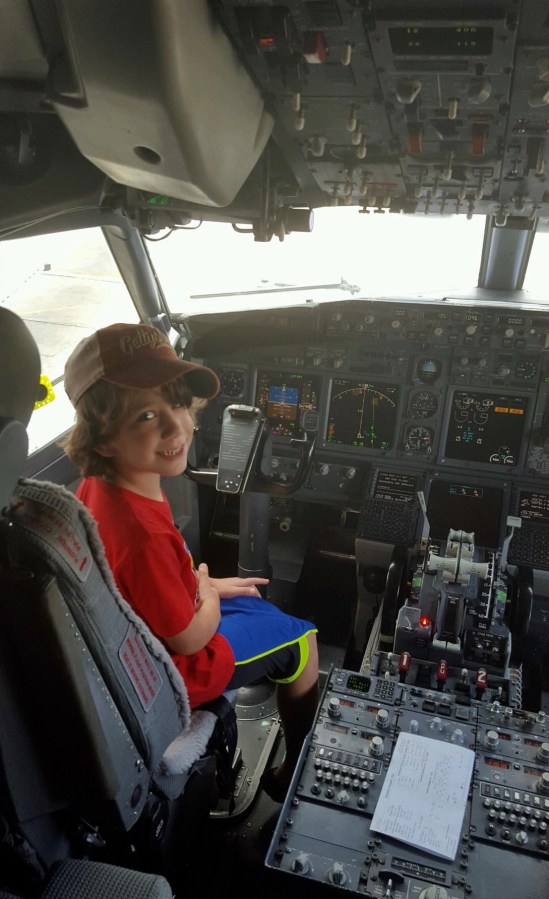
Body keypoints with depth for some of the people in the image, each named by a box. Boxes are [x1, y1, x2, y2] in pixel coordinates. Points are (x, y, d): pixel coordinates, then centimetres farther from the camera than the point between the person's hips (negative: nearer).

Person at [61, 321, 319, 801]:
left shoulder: (100, 484, -14)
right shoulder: (142, 533, -42)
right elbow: (188, 638, -25)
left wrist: (204, 584, 1)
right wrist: (208, 593, -7)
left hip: (142, 630, 8)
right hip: (165, 674, -8)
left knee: (260, 604, 28)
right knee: (300, 638, 11)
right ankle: (298, 775, 36)